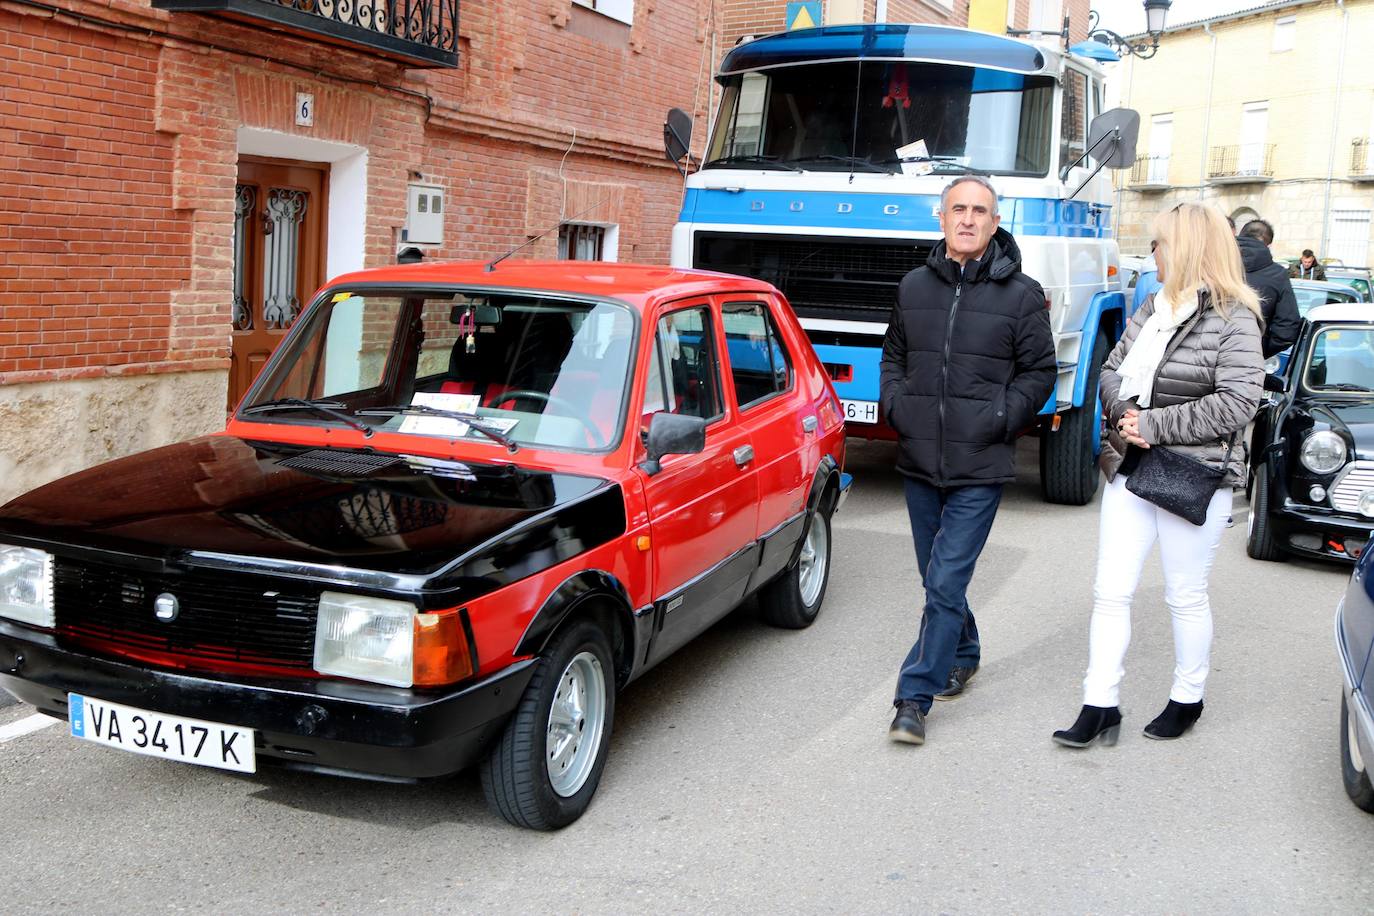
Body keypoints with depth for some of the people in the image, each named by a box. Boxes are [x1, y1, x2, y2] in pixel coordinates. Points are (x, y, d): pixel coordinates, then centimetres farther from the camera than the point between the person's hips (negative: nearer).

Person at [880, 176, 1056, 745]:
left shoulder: (1020, 294, -3)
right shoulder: (914, 287, 8)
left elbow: (1039, 371, 1)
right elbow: (894, 355, 20)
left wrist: (999, 419, -10)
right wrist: (894, 404, 4)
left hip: (979, 468, -4)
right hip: (919, 461, 5)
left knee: (946, 582, -8)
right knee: (937, 578, 17)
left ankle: (915, 696, -2)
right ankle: (962, 656, 41)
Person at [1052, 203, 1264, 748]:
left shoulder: (1234, 320, -10)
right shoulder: (1152, 310, 9)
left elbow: (1236, 404, -18)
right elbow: (1112, 371, 11)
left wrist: (1153, 424, -19)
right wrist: (1124, 415, -10)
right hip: (1131, 470, 6)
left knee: (1186, 596, 10)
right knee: (1110, 592, 3)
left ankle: (1187, 699, 29)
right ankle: (1100, 707, 9)